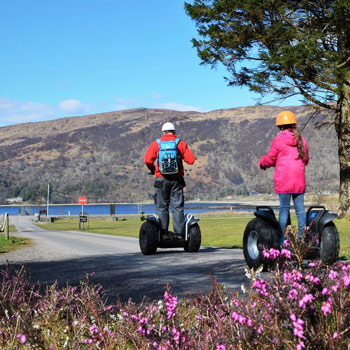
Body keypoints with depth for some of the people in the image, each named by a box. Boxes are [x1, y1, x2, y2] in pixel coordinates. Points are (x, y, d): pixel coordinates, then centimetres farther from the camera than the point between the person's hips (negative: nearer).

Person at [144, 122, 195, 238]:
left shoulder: (156, 143, 2)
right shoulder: (181, 143, 3)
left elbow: (147, 159, -7)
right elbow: (191, 160, -3)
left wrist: (152, 169, 12)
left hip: (162, 179, 0)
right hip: (177, 179, 0)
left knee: (162, 207, 6)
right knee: (177, 206, 4)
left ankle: (163, 232, 0)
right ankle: (179, 233, 0)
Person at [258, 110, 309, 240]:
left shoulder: (278, 140, -5)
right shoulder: (302, 140, 9)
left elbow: (270, 160, 0)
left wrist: (261, 161, 21)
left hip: (284, 180, -4)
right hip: (299, 180, 4)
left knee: (284, 208, -1)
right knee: (300, 207, 7)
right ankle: (302, 234, 7)